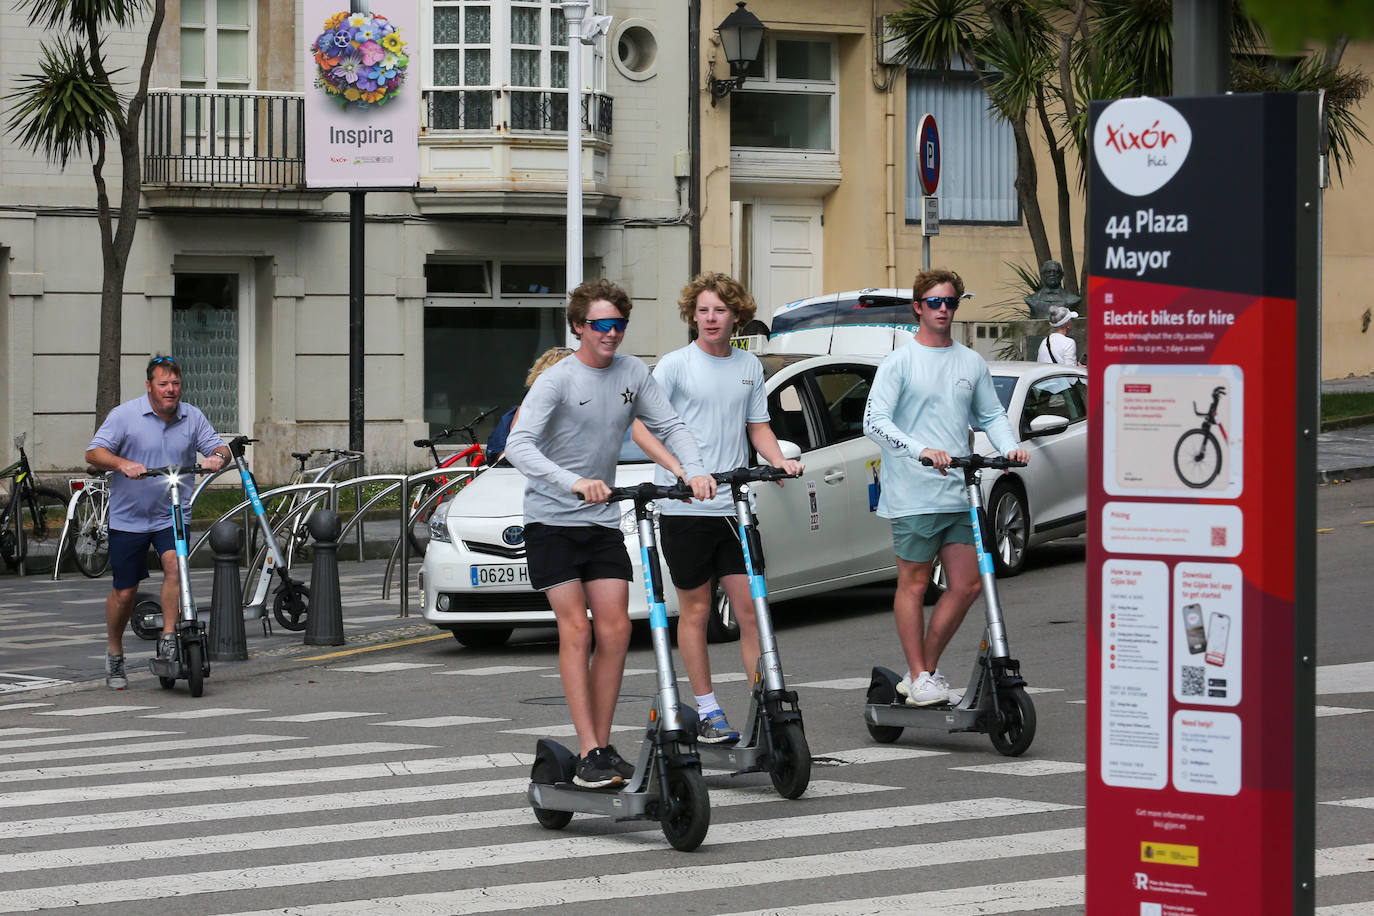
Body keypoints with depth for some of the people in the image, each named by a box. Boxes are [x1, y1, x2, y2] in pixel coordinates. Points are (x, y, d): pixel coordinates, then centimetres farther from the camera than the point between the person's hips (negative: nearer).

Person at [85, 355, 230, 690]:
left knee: (176, 563, -26)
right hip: (129, 516, -1)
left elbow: (218, 446, 4)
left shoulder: (192, 417, 1)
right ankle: (114, 655, 24)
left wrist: (218, 456, -21)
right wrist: (122, 463, -30)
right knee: (124, 592, 4)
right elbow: (93, 453, -11)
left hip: (173, 515, 1)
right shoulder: (124, 415, -7)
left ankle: (168, 638, -17)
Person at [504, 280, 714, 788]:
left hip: (602, 521, 5)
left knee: (615, 631, -2)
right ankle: (588, 754, -11)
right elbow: (519, 446, -24)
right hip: (553, 521, -5)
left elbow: (670, 426, 7)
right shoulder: (557, 380, -13)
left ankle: (603, 746, 7)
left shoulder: (632, 373, 4)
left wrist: (696, 471, -14)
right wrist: (574, 483, -38)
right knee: (576, 631, -10)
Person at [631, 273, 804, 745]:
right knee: (695, 609, 5)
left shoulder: (750, 367, 10)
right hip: (685, 507, -3)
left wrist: (779, 460, -3)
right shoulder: (675, 365, -4)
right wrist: (677, 468, -24)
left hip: (734, 505, 3)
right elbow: (640, 426, -9)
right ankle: (707, 711, 13)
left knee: (750, 608, 0)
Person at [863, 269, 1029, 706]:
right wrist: (921, 450, -26)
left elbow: (991, 415, 20)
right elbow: (875, 421, -12)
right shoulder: (899, 362, -3)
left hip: (959, 494, 5)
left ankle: (927, 668, 16)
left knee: (968, 584, 3)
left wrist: (1009, 446, -1)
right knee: (914, 584, 2)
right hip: (913, 494, -5)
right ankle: (918, 678, 8)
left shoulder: (972, 363, 13)